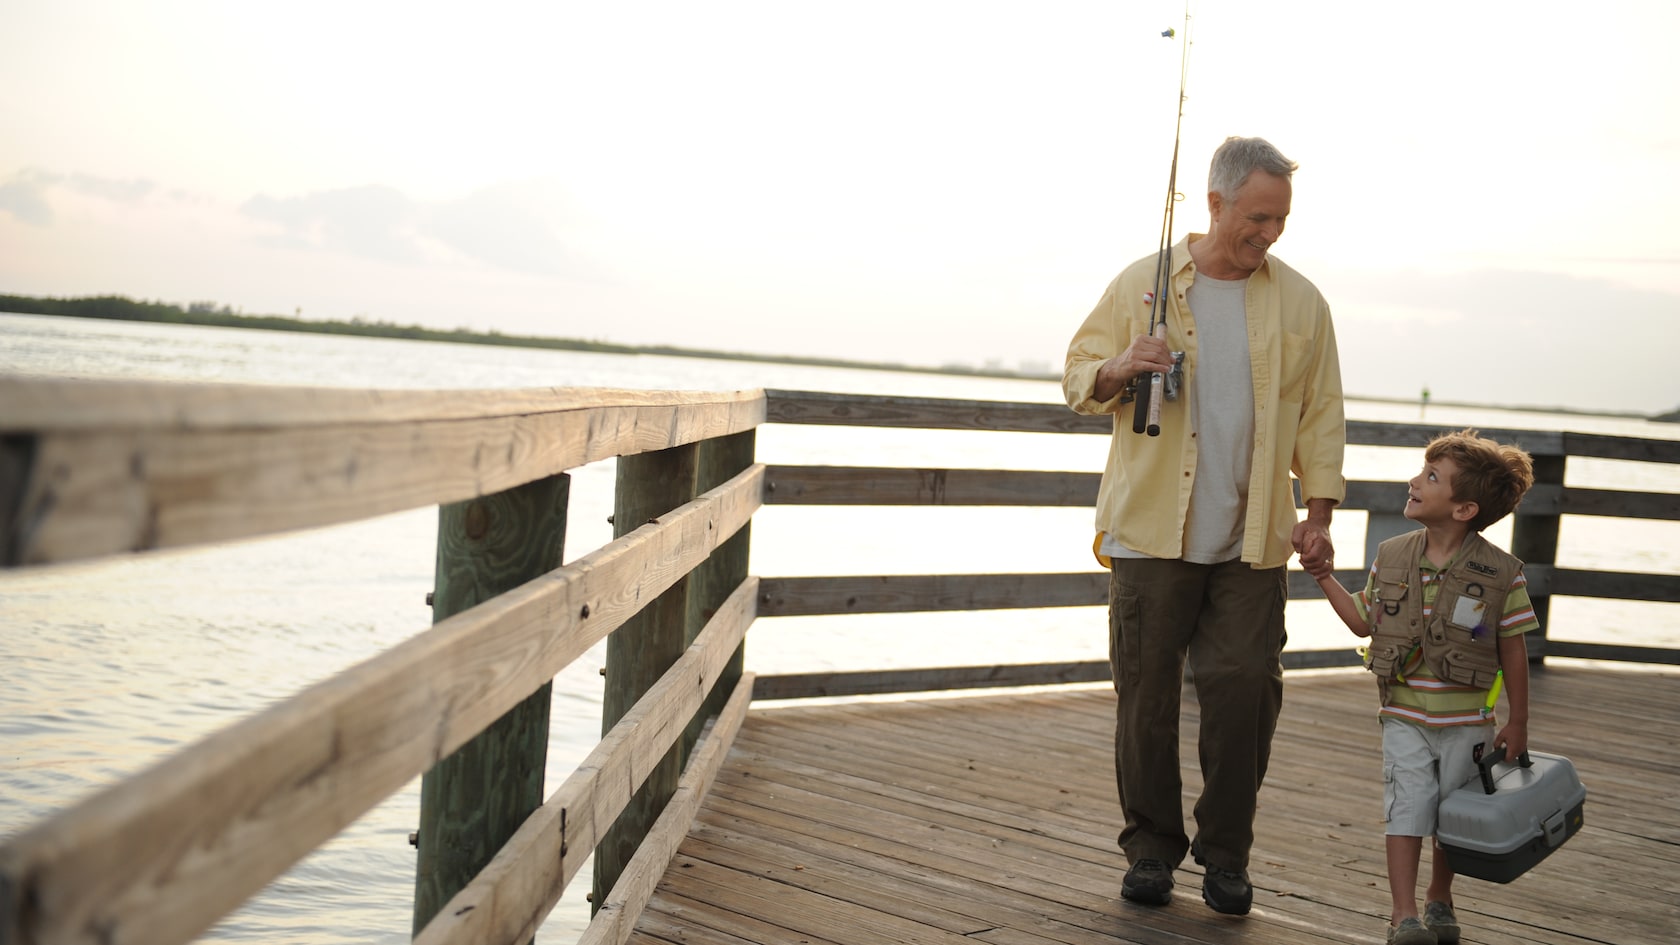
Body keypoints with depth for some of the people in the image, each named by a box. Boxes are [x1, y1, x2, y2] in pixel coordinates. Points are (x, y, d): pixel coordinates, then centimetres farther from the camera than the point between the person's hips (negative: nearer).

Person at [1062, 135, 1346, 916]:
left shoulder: (1300, 302, 7)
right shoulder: (1141, 284, 3)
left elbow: (1321, 414, 11)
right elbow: (1078, 375, 8)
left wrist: (1318, 511, 3)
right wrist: (1120, 369, -14)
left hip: (1252, 543, 1)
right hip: (1151, 530, -1)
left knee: (1245, 691, -2)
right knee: (1147, 693, 3)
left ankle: (1225, 854, 14)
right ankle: (1151, 847, 18)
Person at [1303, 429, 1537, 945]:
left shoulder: (1501, 574, -12)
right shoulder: (1391, 558, -3)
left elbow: (1513, 650, -5)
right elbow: (1364, 621, 9)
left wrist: (1517, 722, -1)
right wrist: (1325, 578, 1)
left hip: (1465, 722, -1)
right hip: (1405, 716, 1)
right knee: (1408, 809, -5)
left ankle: (1440, 901, 33)